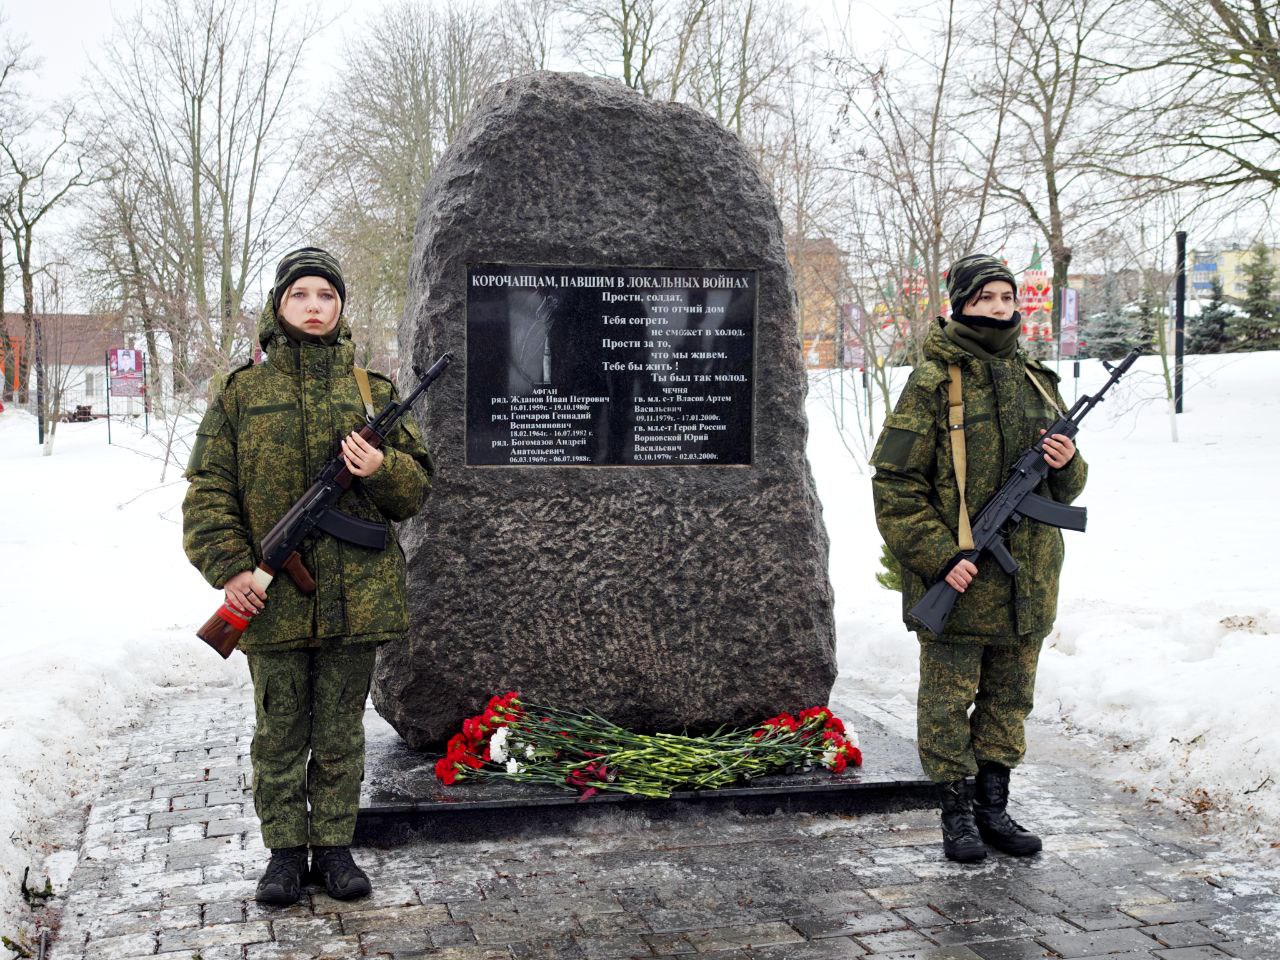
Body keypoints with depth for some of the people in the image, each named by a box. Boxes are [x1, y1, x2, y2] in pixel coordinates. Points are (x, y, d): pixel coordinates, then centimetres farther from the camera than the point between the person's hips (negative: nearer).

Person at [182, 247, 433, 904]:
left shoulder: (374, 393, 7)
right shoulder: (242, 394, 3)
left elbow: (416, 487, 10)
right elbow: (209, 490, 1)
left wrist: (382, 469, -12)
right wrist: (229, 567, -10)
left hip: (355, 595, 1)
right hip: (273, 599, -1)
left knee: (341, 732, 11)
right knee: (279, 733, 9)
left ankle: (334, 846, 24)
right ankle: (285, 850, 23)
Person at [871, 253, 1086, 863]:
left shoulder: (1037, 382, 11)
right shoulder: (932, 384, -7)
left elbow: (1064, 489, 19)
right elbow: (894, 485, -11)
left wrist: (1067, 465, -5)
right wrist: (941, 556, -17)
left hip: (1026, 581, 6)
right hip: (957, 579, -6)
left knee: (1009, 699, 14)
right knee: (949, 701, 4)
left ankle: (994, 808, 27)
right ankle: (957, 812, 17)